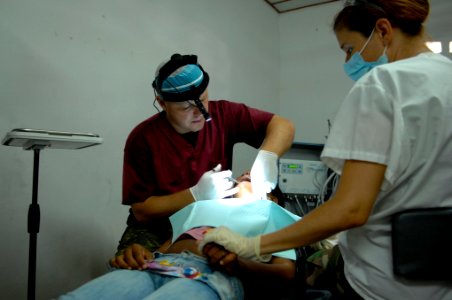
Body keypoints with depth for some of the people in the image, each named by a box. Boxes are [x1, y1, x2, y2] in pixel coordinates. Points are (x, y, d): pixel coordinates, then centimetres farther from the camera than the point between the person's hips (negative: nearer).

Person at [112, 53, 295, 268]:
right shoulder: (143, 138, -15)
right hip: (158, 230, -1)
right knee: (128, 265, -30)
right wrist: (196, 194, -25)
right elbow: (141, 211, -13)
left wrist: (267, 156, -28)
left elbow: (282, 126, -6)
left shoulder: (223, 115, -8)